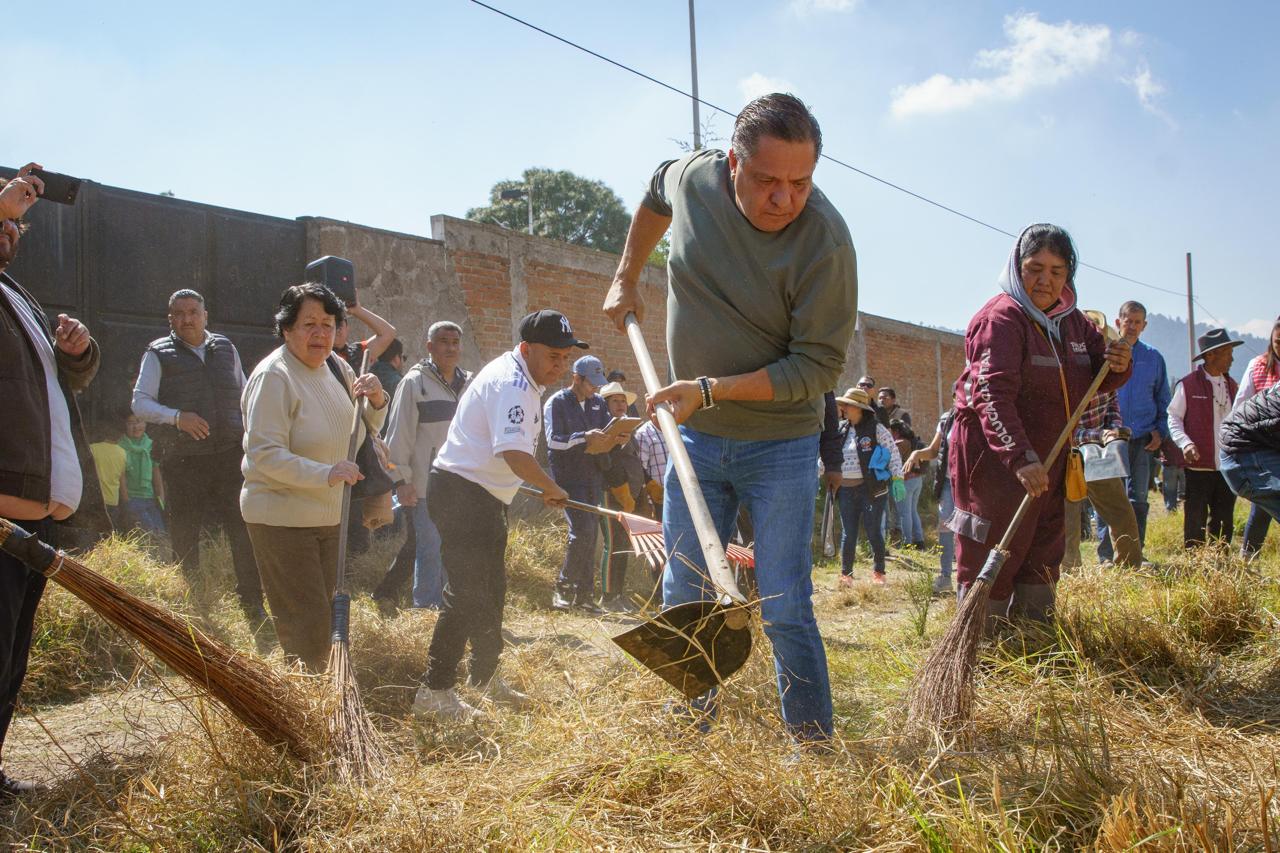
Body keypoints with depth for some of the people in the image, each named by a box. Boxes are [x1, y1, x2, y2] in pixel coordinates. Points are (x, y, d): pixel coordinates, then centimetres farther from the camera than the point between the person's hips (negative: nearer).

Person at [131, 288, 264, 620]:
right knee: (185, 536, 5)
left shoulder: (226, 348, 13)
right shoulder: (159, 353, 2)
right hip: (183, 459, -2)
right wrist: (176, 417, -20)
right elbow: (140, 402, -4)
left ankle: (252, 605, 9)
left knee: (244, 530, 0)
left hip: (230, 455, 2)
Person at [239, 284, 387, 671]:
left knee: (323, 613, 18)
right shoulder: (273, 377, -18)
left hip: (327, 515, 9)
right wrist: (326, 473, -34)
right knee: (305, 623, -7)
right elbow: (265, 454, -25)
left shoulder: (336, 367, 6)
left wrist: (376, 401, -4)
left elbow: (363, 430, 18)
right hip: (282, 518, -8)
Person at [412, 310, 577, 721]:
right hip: (461, 492, -11)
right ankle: (434, 691, -5)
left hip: (484, 497, 11)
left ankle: (485, 676, 35)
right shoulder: (510, 383, -21)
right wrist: (551, 488, -20)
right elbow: (514, 453, -33)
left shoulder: (522, 380, 13)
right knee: (467, 594, -12)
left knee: (490, 592, 20)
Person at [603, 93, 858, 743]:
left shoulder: (825, 243, -23)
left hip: (780, 445, -4)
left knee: (785, 614, -4)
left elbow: (817, 367, -20)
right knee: (682, 604, 10)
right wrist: (625, 278, 18)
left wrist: (712, 389, -24)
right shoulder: (693, 177, -8)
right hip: (695, 438, 5)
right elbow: (656, 194, 18)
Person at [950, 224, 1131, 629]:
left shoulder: (1073, 321, 10)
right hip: (994, 457, -8)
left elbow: (1098, 379, 17)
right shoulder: (1001, 317, -16)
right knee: (992, 555, -5)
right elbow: (993, 395, -28)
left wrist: (1118, 366, -9)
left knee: (1042, 556, 15)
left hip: (1046, 461, 8)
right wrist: (1020, 457, -39)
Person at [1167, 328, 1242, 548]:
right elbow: (1173, 418, -4)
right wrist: (1185, 443, -19)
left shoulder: (1231, 385, 14)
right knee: (1195, 521, -1)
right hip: (1198, 466, -5)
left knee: (1224, 522, 9)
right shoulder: (1187, 385, -4)